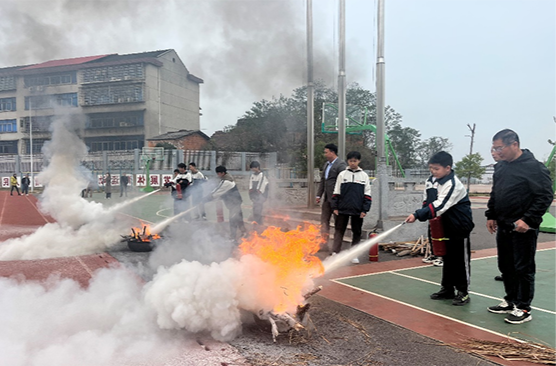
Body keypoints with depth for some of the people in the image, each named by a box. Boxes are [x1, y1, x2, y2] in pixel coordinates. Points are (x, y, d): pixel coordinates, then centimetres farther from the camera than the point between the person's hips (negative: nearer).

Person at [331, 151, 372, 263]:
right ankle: (335, 252, 7)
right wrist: (335, 207, 0)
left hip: (358, 210, 0)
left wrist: (365, 210, -3)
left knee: (357, 232, 7)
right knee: (339, 230, 2)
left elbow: (367, 194, 4)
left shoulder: (364, 176, 5)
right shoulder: (342, 175, 5)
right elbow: (336, 192, 6)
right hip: (343, 209, 0)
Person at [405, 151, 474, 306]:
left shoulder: (453, 184, -24)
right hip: (444, 227, 8)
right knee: (447, 258, 16)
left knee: (461, 260, 3)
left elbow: (439, 206, -33)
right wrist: (431, 220, -3)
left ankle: (463, 292, 14)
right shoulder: (430, 181, 0)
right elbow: (427, 201, 10)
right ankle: (447, 288, 26)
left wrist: (417, 215, -38)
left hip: (460, 227, -7)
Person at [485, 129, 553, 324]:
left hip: (523, 228, -8)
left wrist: (528, 220, -21)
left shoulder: (534, 167, -14)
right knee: (505, 267, 16)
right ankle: (510, 301, 31)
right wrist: (491, 215, 12)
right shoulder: (500, 167, 10)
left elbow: (545, 196, -16)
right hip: (503, 227, 8)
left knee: (523, 269, 1)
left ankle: (523, 308, 13)